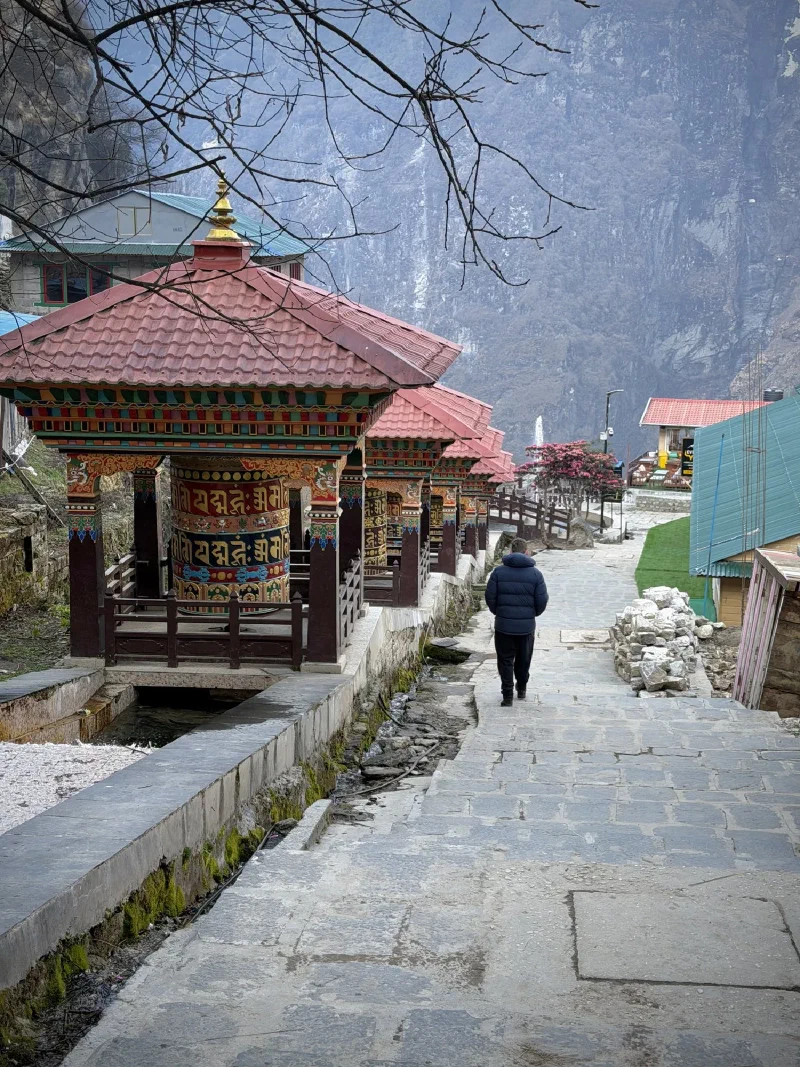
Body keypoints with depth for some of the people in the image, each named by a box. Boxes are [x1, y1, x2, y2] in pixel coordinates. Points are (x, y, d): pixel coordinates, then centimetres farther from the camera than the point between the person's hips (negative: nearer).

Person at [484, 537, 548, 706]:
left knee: (505, 660, 6)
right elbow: (542, 600, -3)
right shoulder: (535, 573, -4)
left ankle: (508, 695, 2)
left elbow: (490, 597, -4)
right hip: (527, 625, 1)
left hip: (503, 624, -1)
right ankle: (522, 689, 33)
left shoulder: (498, 572, -4)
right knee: (523, 659, 18)